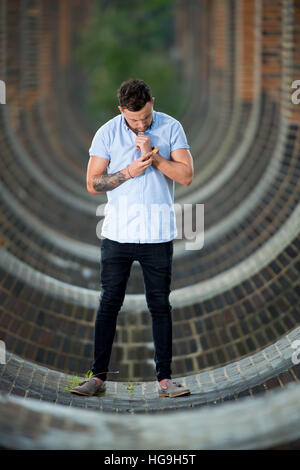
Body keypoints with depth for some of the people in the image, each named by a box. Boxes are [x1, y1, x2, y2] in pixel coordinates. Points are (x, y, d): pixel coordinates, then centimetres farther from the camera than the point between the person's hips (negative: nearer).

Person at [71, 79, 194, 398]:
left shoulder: (171, 128, -1)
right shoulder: (107, 133, -1)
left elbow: (186, 176, -7)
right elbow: (92, 184, -2)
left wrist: (153, 156, -17)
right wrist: (130, 171, -14)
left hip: (158, 234, 0)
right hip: (118, 232, 0)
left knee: (160, 306, 4)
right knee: (109, 303, 4)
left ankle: (164, 378, 9)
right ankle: (98, 377, 11)